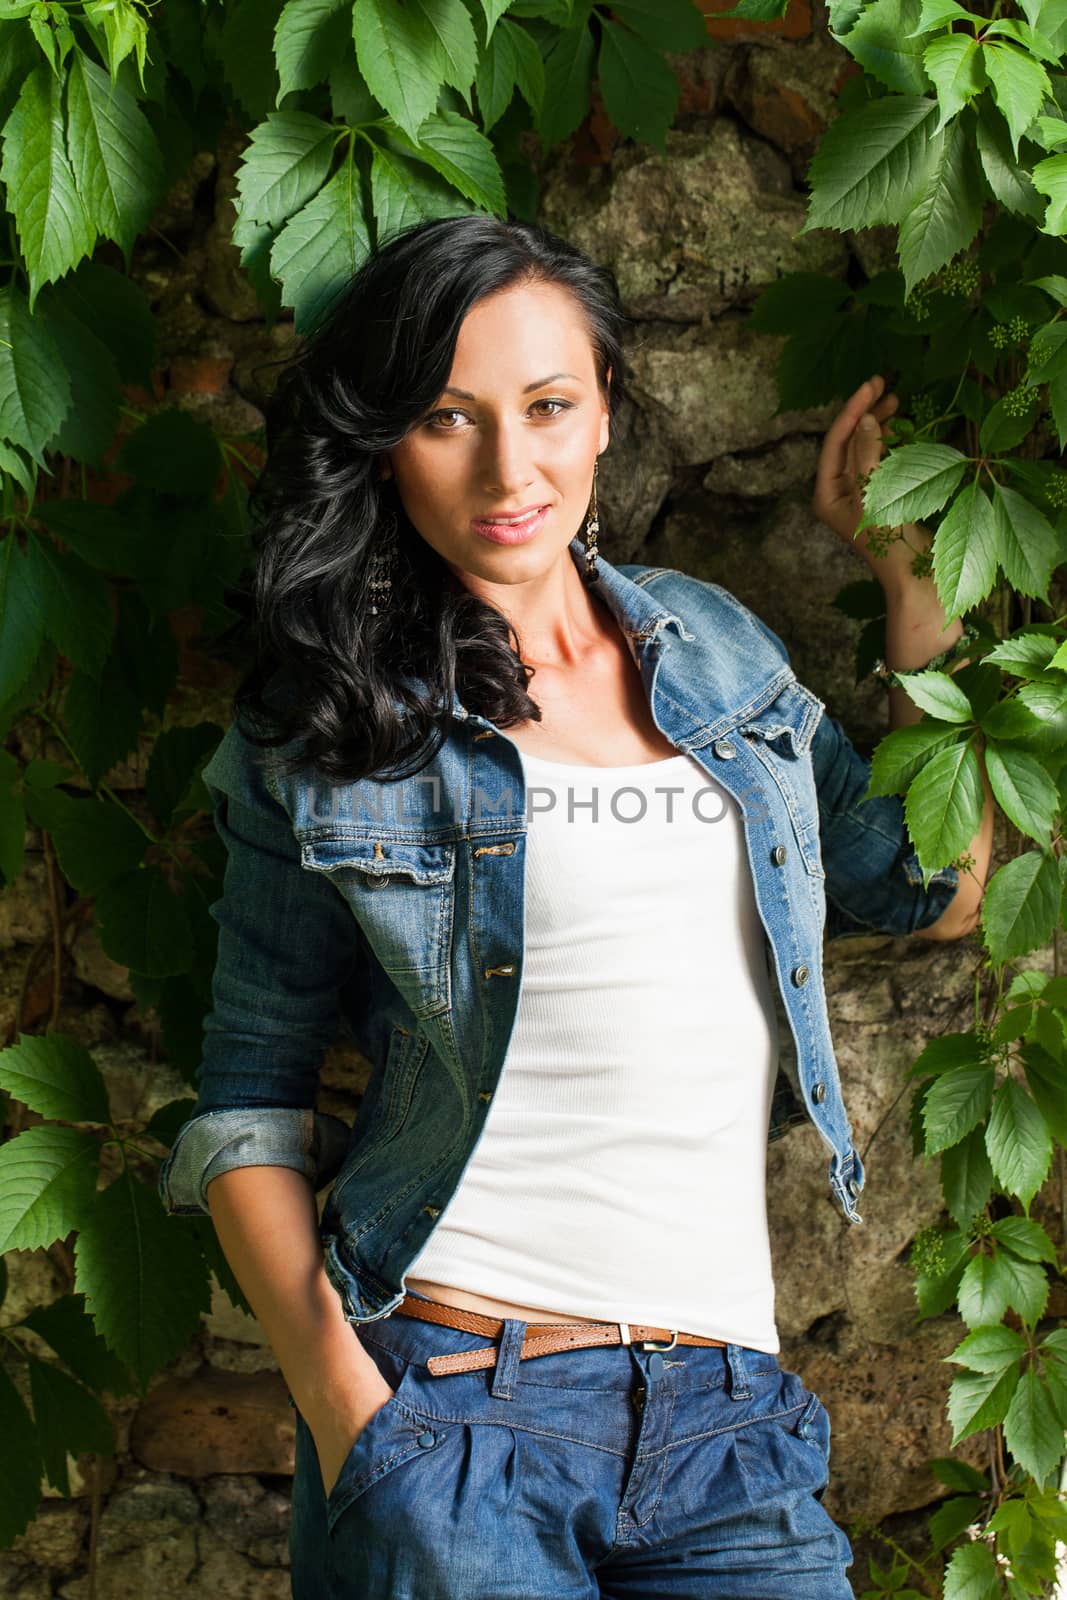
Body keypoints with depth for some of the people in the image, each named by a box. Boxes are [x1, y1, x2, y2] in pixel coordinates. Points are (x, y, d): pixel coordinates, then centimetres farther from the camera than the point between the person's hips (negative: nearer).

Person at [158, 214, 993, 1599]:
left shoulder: (721, 652, 12)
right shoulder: (324, 731, 1)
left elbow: (932, 892, 20)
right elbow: (250, 1102, 2)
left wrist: (911, 569, 18)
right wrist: (342, 1409, -10)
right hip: (438, 1399, -3)